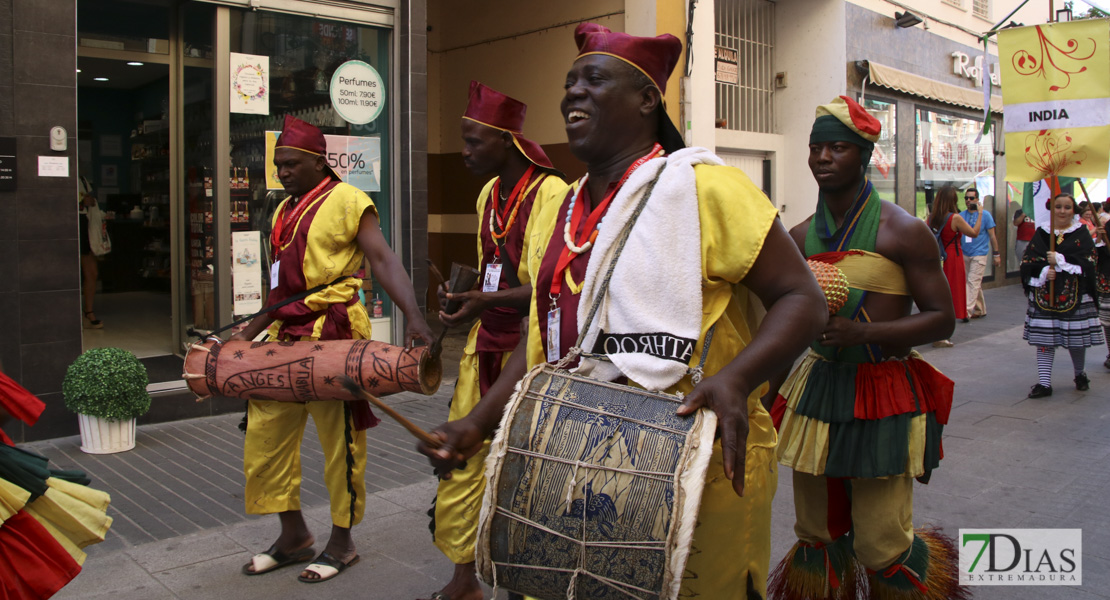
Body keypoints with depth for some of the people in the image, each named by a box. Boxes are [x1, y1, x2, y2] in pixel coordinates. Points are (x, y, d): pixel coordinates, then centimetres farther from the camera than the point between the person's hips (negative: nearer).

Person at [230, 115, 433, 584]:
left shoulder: (347, 200, -5)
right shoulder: (284, 211, 18)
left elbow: (382, 259, -17)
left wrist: (413, 315, -31)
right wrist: (251, 331, 18)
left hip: (332, 333, -8)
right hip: (286, 334, 8)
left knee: (339, 441, 2)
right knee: (264, 436, 9)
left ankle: (342, 543, 18)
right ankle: (294, 535, 25)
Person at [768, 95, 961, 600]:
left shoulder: (902, 231, -7)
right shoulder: (801, 237, 7)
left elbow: (942, 318, -8)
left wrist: (862, 332, -22)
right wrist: (771, 400, 13)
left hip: (884, 395, -4)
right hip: (817, 388, 5)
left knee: (881, 547, -3)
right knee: (816, 534, 11)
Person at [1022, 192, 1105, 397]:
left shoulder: (1081, 233, 2)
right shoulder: (1041, 233, 7)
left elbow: (1087, 262, -9)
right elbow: (1028, 261, 2)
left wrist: (1060, 260, -18)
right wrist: (1044, 271, -16)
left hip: (1074, 295, -1)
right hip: (1044, 295, 1)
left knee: (1076, 337, 6)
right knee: (1044, 339, -1)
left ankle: (1080, 374, 33)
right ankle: (1044, 383, 5)